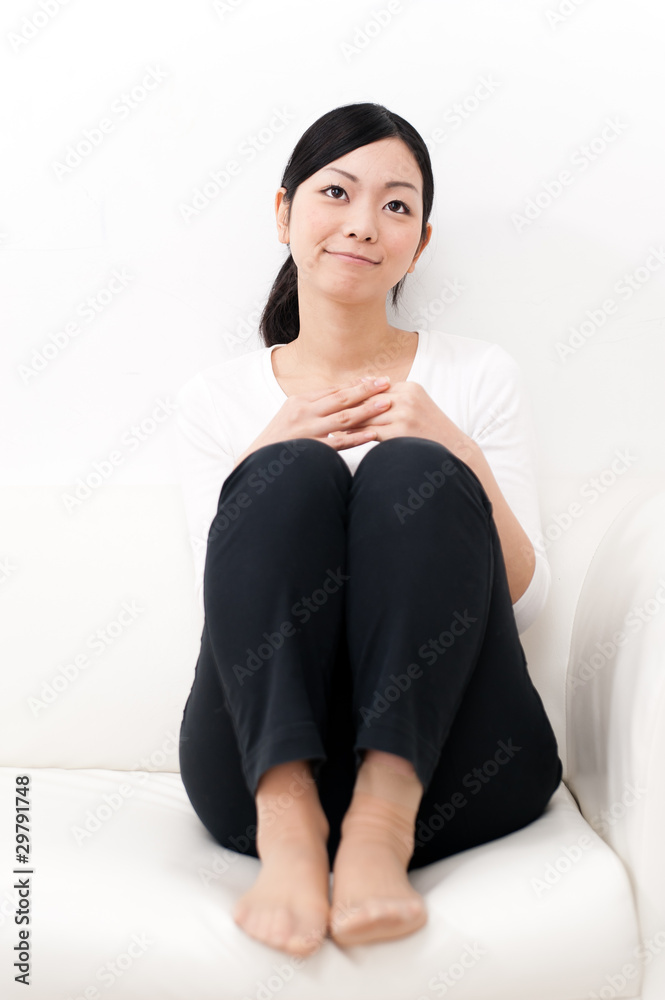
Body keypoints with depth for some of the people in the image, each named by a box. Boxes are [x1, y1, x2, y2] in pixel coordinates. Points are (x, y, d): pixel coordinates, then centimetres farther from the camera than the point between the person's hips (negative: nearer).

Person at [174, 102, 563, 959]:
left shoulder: (479, 376, 12)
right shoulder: (215, 398, 13)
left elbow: (527, 602, 6)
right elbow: (222, 603, 6)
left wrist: (459, 453, -10)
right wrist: (264, 458, -10)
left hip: (448, 772, 0)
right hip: (263, 754, 0)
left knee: (411, 473, -22)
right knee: (292, 473, -22)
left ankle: (385, 820, -32)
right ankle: (287, 823, -33)